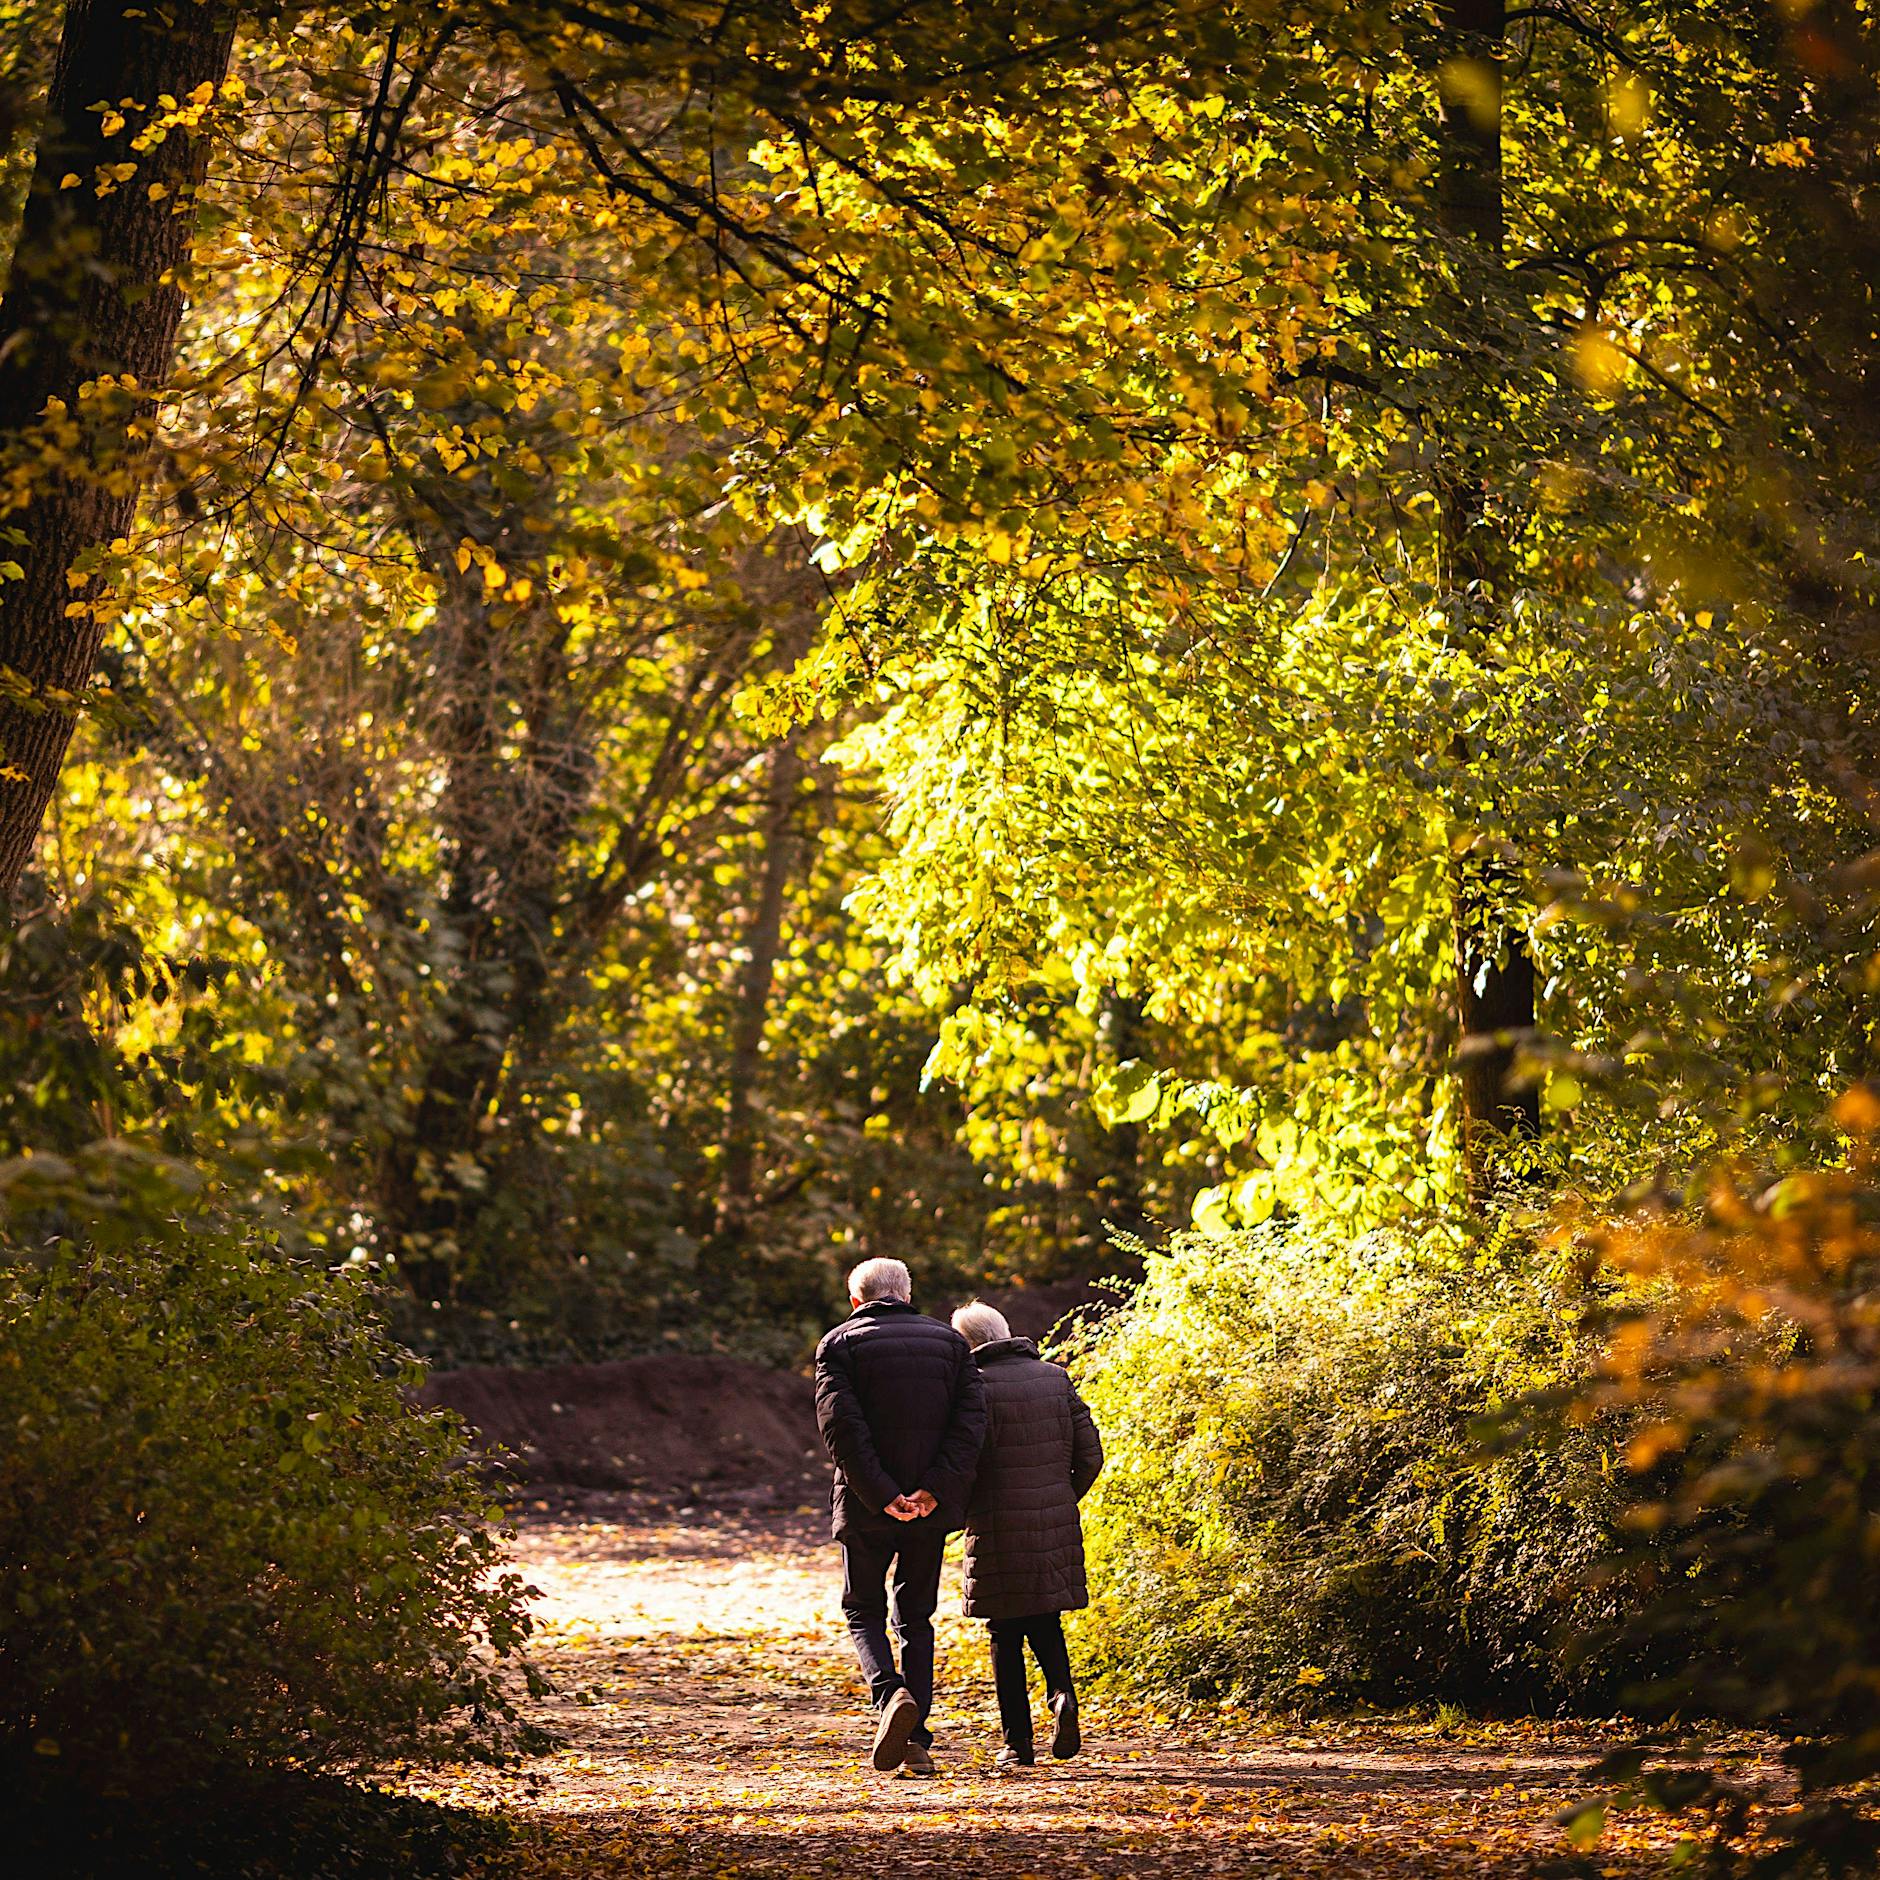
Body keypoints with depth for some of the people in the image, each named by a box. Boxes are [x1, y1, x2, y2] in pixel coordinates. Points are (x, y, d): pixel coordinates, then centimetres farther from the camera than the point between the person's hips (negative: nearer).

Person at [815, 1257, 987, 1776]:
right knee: (916, 1616, 14)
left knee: (863, 1611, 11)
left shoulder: (839, 1345, 0)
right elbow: (970, 1418, -4)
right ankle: (916, 1740, 6)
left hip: (867, 1504, -3)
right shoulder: (949, 1342, 9)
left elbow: (840, 1425, -13)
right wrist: (934, 1490, -12)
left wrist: (881, 1494, -15)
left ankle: (890, 1694, -17)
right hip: (932, 1505, 3)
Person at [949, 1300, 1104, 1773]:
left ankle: (1016, 1742, 6)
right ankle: (1062, 1691, -8)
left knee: (1006, 1635, 5)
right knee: (1044, 1621, 19)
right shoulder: (1055, 1378, 6)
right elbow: (1090, 1455, 5)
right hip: (1056, 1525, 4)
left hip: (998, 1531, -4)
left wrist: (963, 1509, 4)